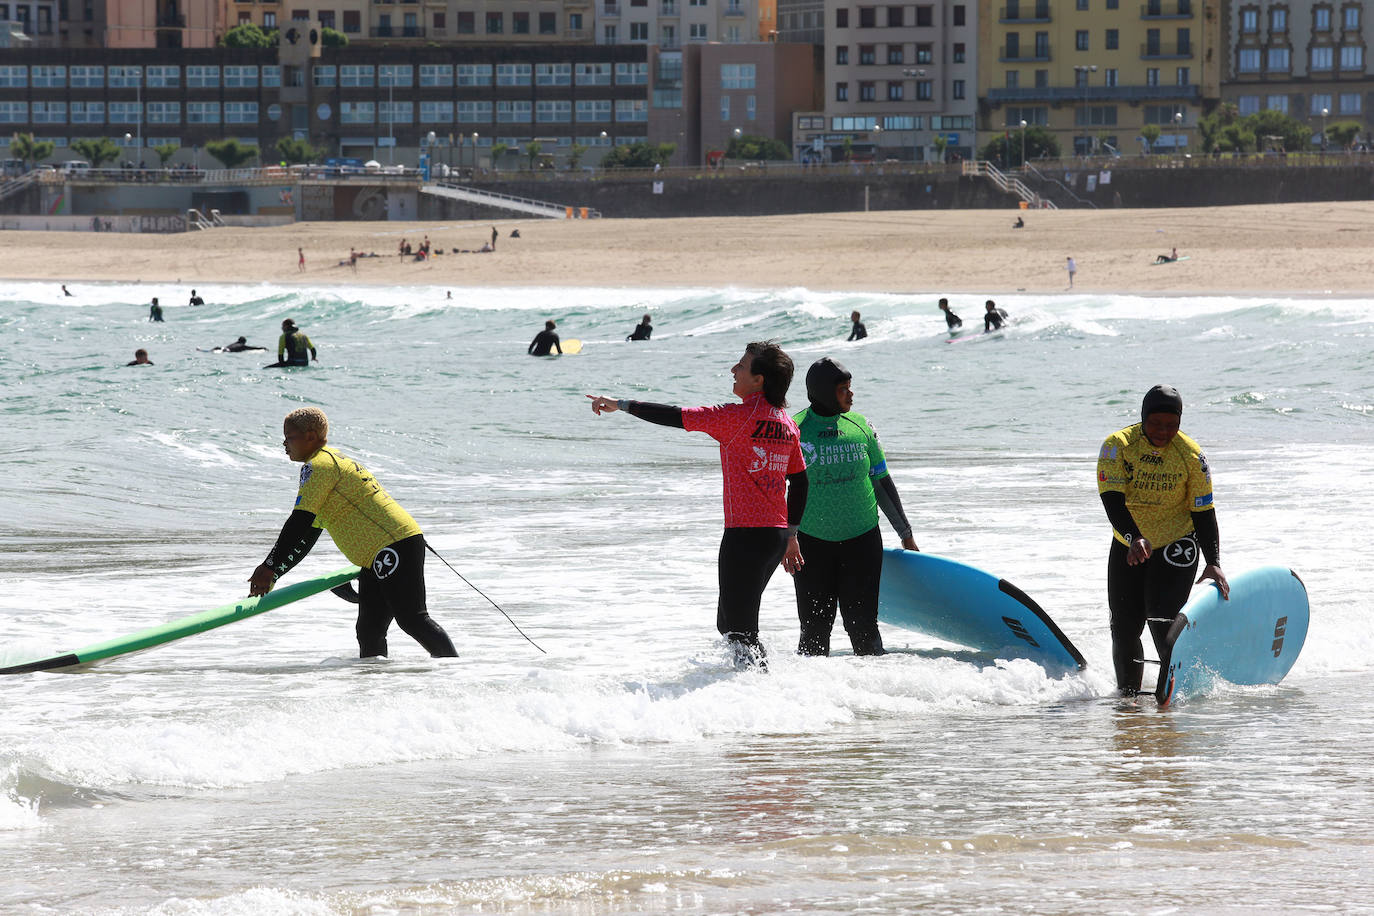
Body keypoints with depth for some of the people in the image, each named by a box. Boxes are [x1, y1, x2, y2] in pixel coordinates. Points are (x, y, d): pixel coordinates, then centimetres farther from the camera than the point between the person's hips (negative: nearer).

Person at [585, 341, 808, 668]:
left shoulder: (740, 417, -13)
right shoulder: (786, 423, 10)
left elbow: (677, 417, -13)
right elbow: (800, 482, 17)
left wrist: (621, 405, -4)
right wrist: (791, 535, 25)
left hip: (746, 533, -8)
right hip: (778, 532, 8)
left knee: (739, 631, -2)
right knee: (729, 622, 21)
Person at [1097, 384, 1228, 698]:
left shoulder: (1191, 455, -12)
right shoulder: (1118, 446, -14)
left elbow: (1203, 513, -7)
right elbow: (1112, 499, -23)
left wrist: (1213, 563, -17)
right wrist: (1134, 538, -39)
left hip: (1176, 548, -2)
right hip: (1128, 549, 2)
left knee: (1163, 623, -18)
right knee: (1124, 629, 3)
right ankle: (1127, 694, 19)